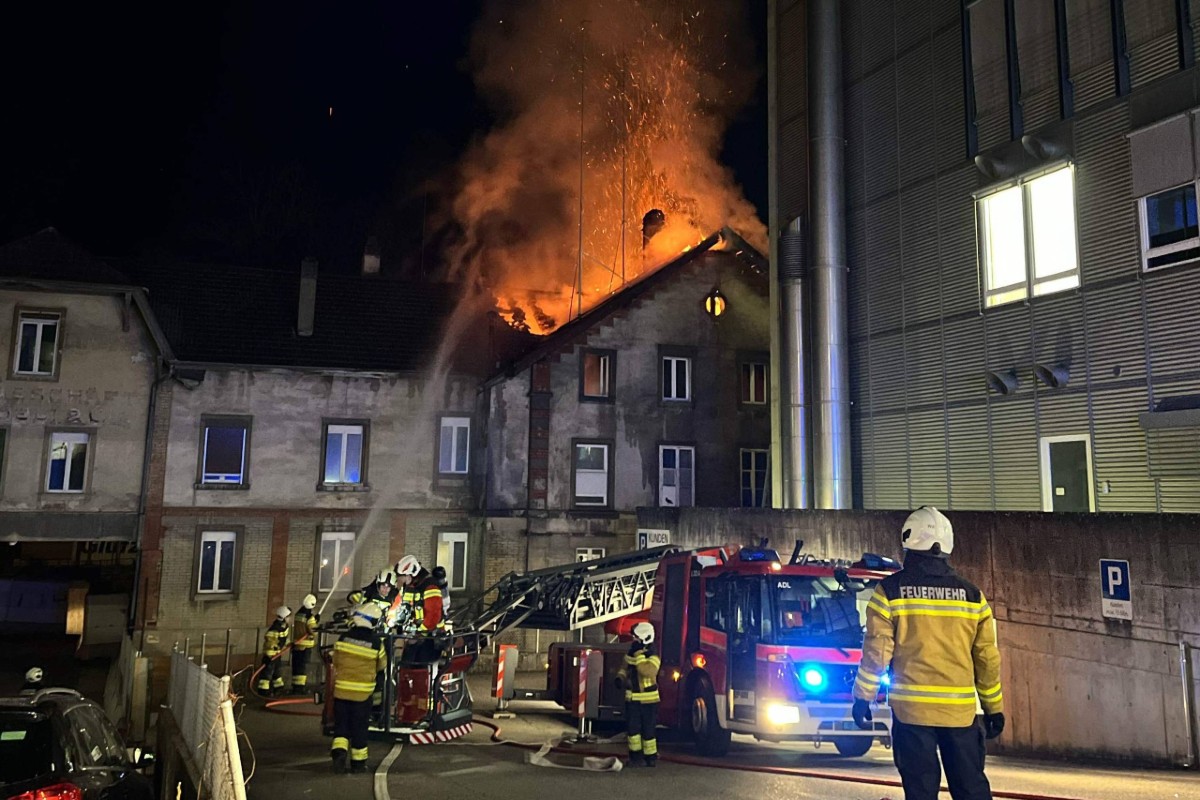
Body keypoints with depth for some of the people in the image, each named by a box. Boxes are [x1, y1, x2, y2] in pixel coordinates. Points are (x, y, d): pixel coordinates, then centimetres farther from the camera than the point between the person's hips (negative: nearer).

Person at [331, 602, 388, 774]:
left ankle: (339, 751, -6)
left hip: (342, 689, 1)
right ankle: (358, 762, 17)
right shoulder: (376, 642, -13)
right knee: (359, 727, 10)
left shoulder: (344, 638, -8)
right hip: (363, 691, -1)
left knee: (341, 723, 13)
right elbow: (381, 665, 2)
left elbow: (336, 661, 4)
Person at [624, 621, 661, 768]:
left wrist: (639, 654, -31)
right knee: (633, 728, 8)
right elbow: (625, 667, 22)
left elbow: (647, 671, -34)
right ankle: (636, 755, 20)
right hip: (632, 699, 6)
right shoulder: (631, 652, 5)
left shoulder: (653, 657, -15)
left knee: (648, 730, 2)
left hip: (648, 700, -6)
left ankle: (651, 757, 15)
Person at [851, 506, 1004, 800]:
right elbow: (987, 657, 7)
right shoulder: (971, 595, 4)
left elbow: (877, 651, -6)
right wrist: (994, 706, 17)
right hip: (961, 709, 3)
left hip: (911, 708, -2)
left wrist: (862, 697, 3)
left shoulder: (891, 590, -5)